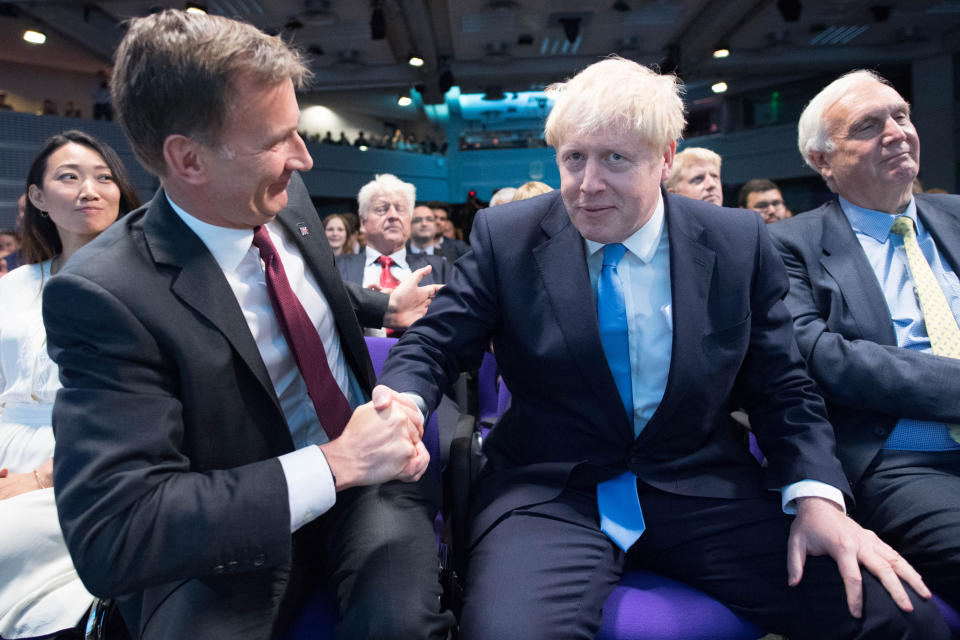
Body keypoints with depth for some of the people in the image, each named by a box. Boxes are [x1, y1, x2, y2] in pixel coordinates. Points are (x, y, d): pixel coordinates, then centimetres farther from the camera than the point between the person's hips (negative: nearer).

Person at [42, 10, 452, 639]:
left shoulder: (286, 198, -3)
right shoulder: (105, 295, -21)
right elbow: (108, 535, -27)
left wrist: (386, 305, 15)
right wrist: (334, 464, -27)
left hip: (367, 469, 3)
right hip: (238, 534, -2)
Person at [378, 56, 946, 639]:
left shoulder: (741, 245, 1)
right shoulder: (506, 238, -2)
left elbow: (783, 389, 6)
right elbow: (434, 347, 0)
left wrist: (817, 497, -10)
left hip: (703, 490, 3)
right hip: (549, 494, -1)